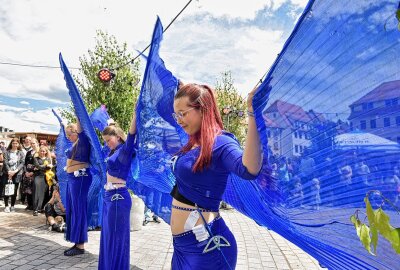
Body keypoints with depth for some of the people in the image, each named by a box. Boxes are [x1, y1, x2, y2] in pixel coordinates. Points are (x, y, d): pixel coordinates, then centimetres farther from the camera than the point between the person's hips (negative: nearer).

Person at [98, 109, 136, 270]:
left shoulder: (125, 149, -13)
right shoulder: (115, 151, 12)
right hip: (109, 195, 10)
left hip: (118, 196, -10)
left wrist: (135, 113, -44)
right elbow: (108, 131, 30)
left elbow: (132, 134, -32)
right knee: (107, 234, 19)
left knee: (117, 236, 1)